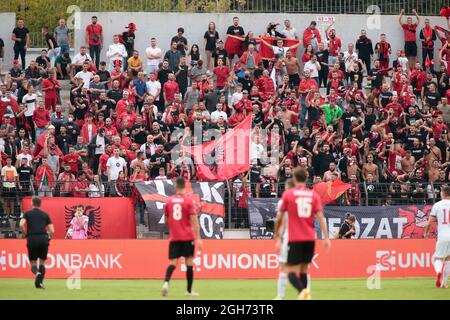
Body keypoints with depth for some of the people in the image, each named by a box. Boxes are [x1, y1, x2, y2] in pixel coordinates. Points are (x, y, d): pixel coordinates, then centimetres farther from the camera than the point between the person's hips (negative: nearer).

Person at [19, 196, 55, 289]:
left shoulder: (27, 213, 10)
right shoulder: (45, 215, 13)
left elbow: (21, 224, -9)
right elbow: (52, 231, 6)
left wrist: (26, 234, 5)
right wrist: (48, 237, 24)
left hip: (32, 239, -1)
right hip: (43, 238, 1)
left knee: (33, 264, 6)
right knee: (42, 263, 16)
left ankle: (37, 272, -28)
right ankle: (40, 283, 2)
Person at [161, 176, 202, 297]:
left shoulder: (169, 201, 4)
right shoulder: (189, 200, -6)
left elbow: (166, 220, 14)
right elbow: (194, 220, -11)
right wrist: (198, 238, -11)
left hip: (173, 237, 2)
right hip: (187, 237, -2)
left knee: (173, 263, 2)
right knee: (189, 262, 7)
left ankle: (166, 282, -25)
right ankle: (189, 290, 10)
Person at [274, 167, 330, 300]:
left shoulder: (288, 194, -1)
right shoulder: (314, 195, 6)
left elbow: (280, 217, 3)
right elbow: (320, 217, -3)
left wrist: (277, 233, 17)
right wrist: (326, 237, -5)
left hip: (294, 239, -4)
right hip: (310, 239, 4)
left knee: (291, 272, -5)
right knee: (303, 270, 16)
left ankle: (302, 291, -32)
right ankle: (303, 295, 10)